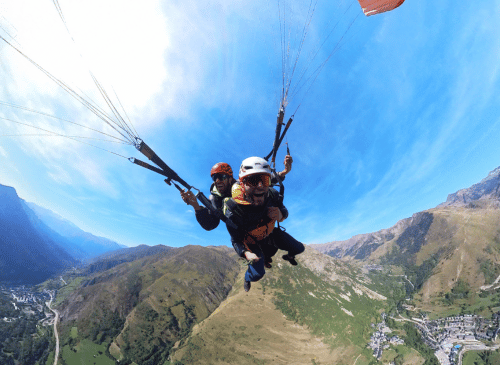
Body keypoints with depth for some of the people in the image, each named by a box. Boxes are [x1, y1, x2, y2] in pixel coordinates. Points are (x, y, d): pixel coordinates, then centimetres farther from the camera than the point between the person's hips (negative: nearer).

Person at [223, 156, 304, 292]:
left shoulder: (272, 194, -30)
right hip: (252, 241, -3)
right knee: (257, 274, -14)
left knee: (299, 248, 8)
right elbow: (236, 240, -26)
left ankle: (289, 256, 48)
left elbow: (284, 210, -8)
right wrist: (246, 253, -46)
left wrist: (281, 214, -33)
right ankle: (247, 277, 27)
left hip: (270, 233, 4)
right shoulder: (233, 209, -40)